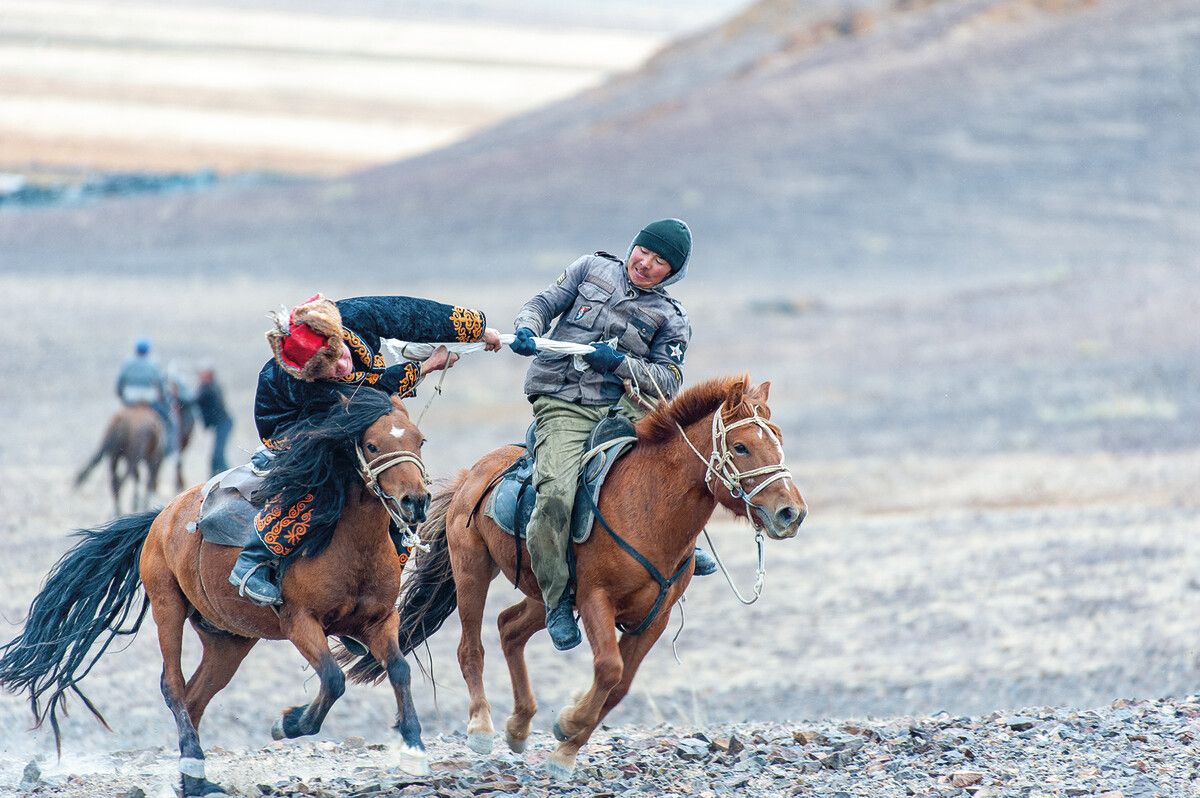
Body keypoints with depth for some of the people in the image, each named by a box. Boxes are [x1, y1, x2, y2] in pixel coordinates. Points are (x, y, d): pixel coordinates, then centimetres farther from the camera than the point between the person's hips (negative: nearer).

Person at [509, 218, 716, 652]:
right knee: (555, 494, -25)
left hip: (621, 408, 2)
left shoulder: (671, 318, 11)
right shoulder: (592, 269, 13)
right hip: (562, 408, -2)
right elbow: (545, 303, 12)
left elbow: (668, 379, 1)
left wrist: (619, 362, -16)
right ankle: (557, 599, -12)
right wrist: (527, 329, -11)